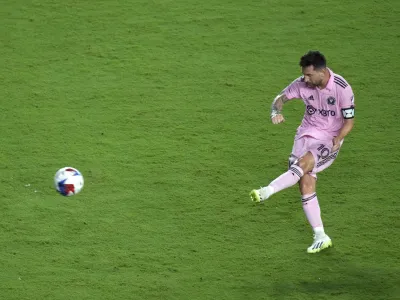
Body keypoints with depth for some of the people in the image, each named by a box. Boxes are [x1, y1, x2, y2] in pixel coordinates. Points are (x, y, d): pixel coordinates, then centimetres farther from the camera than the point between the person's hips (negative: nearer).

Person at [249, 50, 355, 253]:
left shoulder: (342, 88, -18)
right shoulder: (303, 83, -7)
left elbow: (349, 121, -10)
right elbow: (282, 97, 7)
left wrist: (337, 139, -27)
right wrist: (276, 111, -16)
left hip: (329, 139, -4)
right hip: (307, 134, 4)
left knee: (303, 163, -33)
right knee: (306, 185, -7)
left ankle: (266, 192, -42)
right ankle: (320, 237, -1)